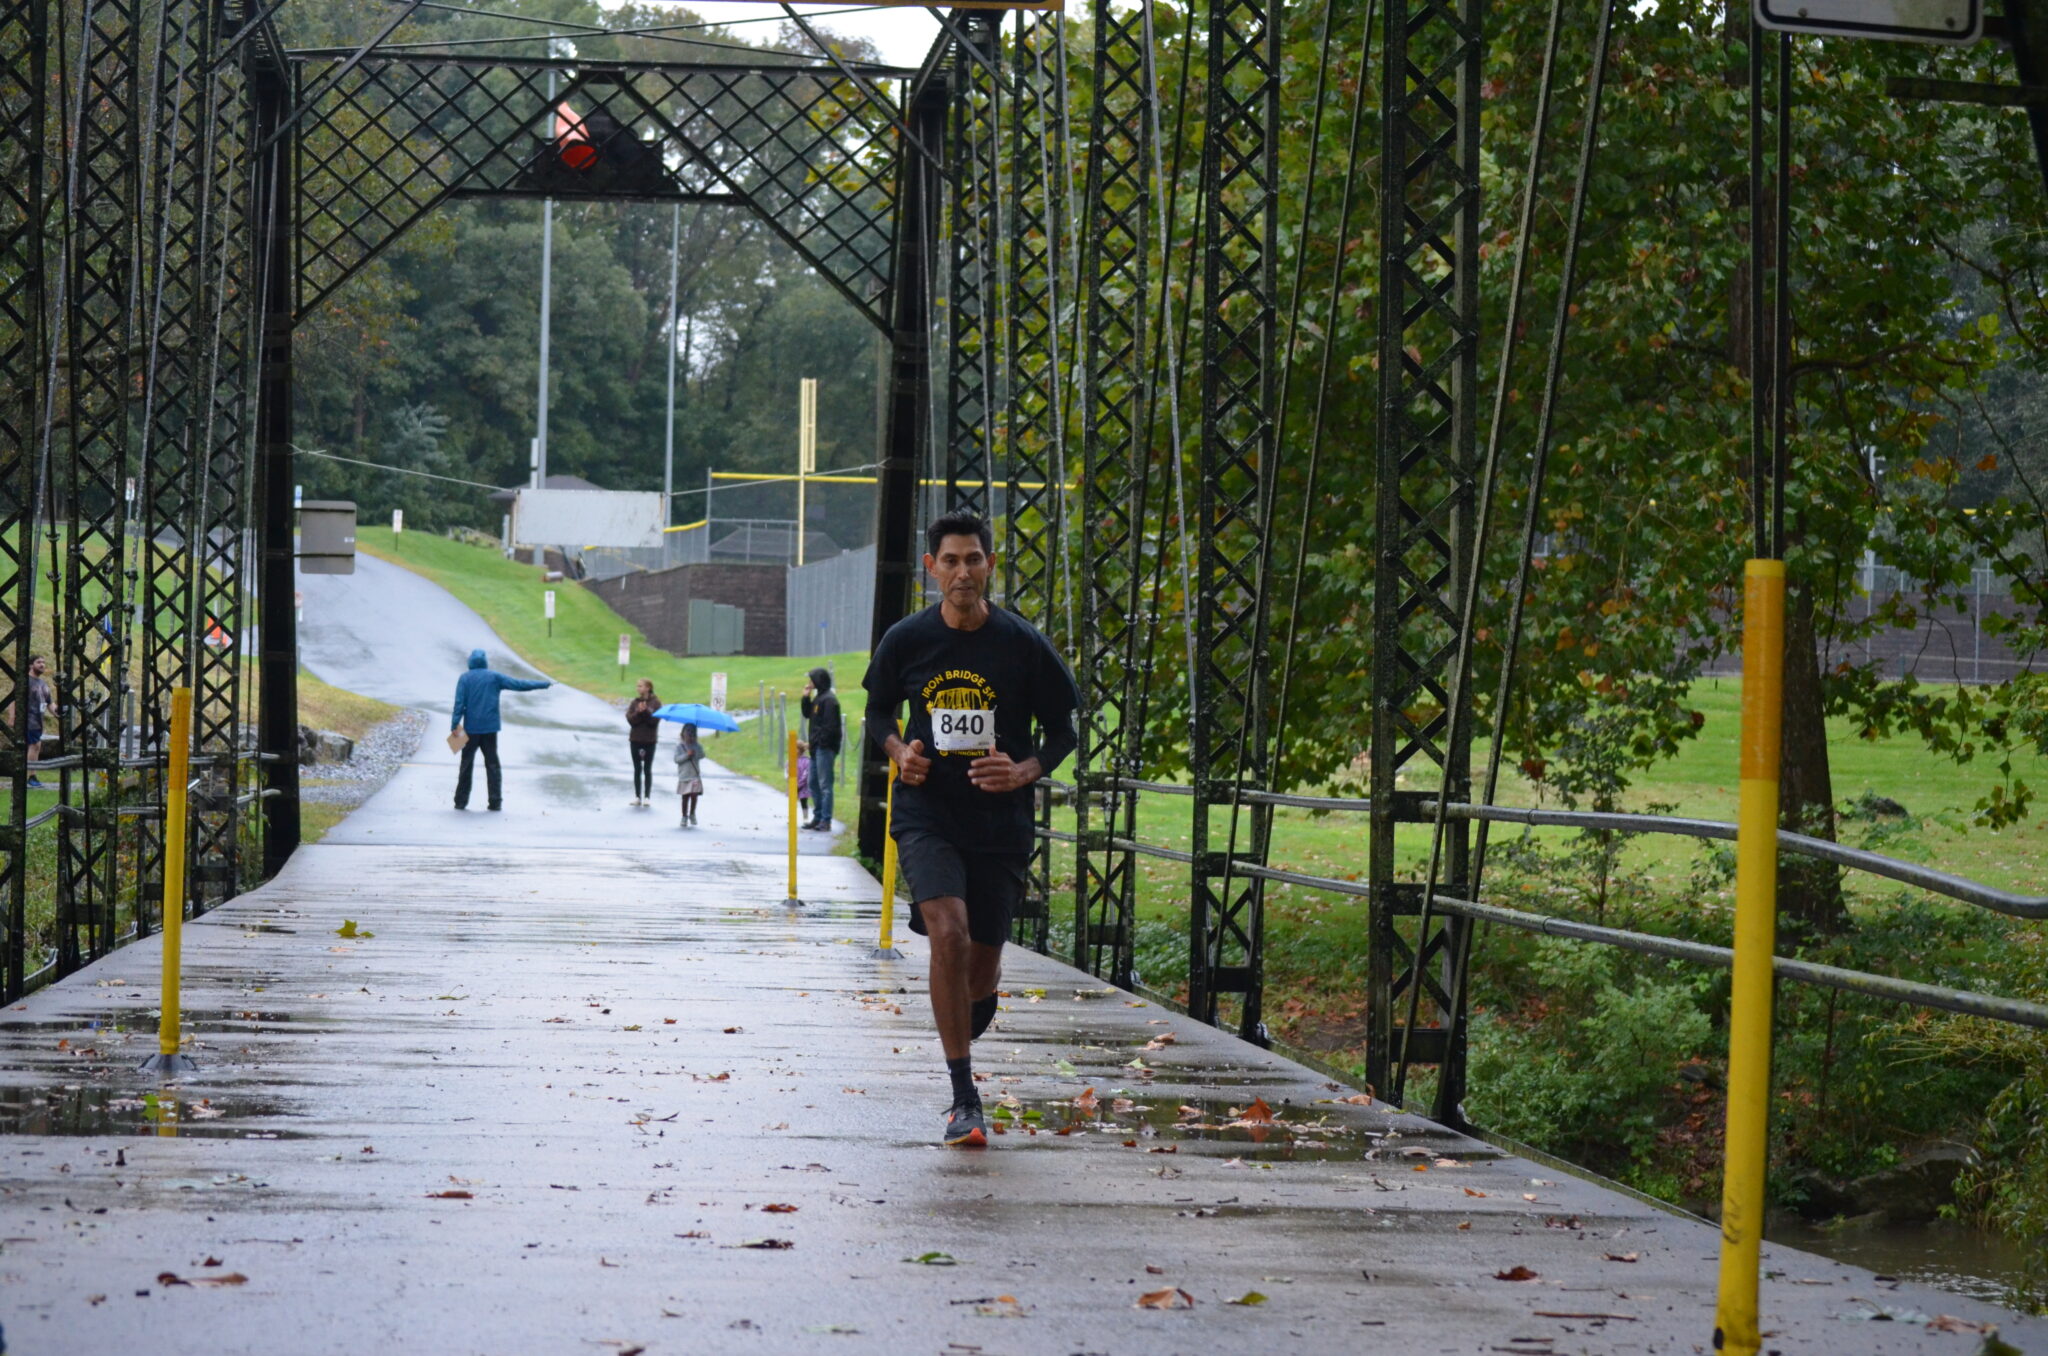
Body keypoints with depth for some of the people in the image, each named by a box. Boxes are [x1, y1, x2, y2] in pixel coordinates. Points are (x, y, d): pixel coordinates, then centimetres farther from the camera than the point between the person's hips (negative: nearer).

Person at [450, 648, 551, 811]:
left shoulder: (465, 679, -1)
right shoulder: (495, 677, 1)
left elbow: (459, 703, -8)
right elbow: (519, 684, -1)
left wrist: (454, 725, -8)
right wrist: (544, 684, 6)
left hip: (471, 728, 0)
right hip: (490, 728, 1)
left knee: (466, 764, 8)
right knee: (492, 764, 5)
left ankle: (461, 801, 7)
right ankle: (495, 802, 0)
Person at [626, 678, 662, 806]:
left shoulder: (655, 702, -4)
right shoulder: (634, 702, 4)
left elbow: (654, 720, -13)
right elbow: (630, 719, -5)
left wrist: (646, 711, -23)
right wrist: (638, 712, -20)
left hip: (650, 740, -3)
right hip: (636, 739, 3)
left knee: (647, 769, 2)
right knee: (637, 769, 6)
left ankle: (647, 796, 7)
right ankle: (637, 796, 10)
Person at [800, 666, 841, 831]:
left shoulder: (829, 699, -14)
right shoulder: (818, 697, 15)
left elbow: (830, 725, -19)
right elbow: (806, 714, 21)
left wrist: (822, 742, -19)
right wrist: (806, 698, 10)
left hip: (825, 748, -10)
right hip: (816, 747, 10)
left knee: (825, 784, -8)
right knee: (813, 783, 15)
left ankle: (826, 820, -6)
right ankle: (818, 816, 23)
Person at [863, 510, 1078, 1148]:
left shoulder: (1025, 645, -4)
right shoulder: (907, 640, -1)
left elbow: (1062, 731, 5)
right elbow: (878, 712, 15)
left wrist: (1026, 771, -14)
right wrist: (899, 752, -6)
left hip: (1000, 823, 1)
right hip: (926, 814, -1)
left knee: (981, 959, 8)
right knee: (948, 932, -23)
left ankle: (968, 1026, 48)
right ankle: (963, 1097, -17)